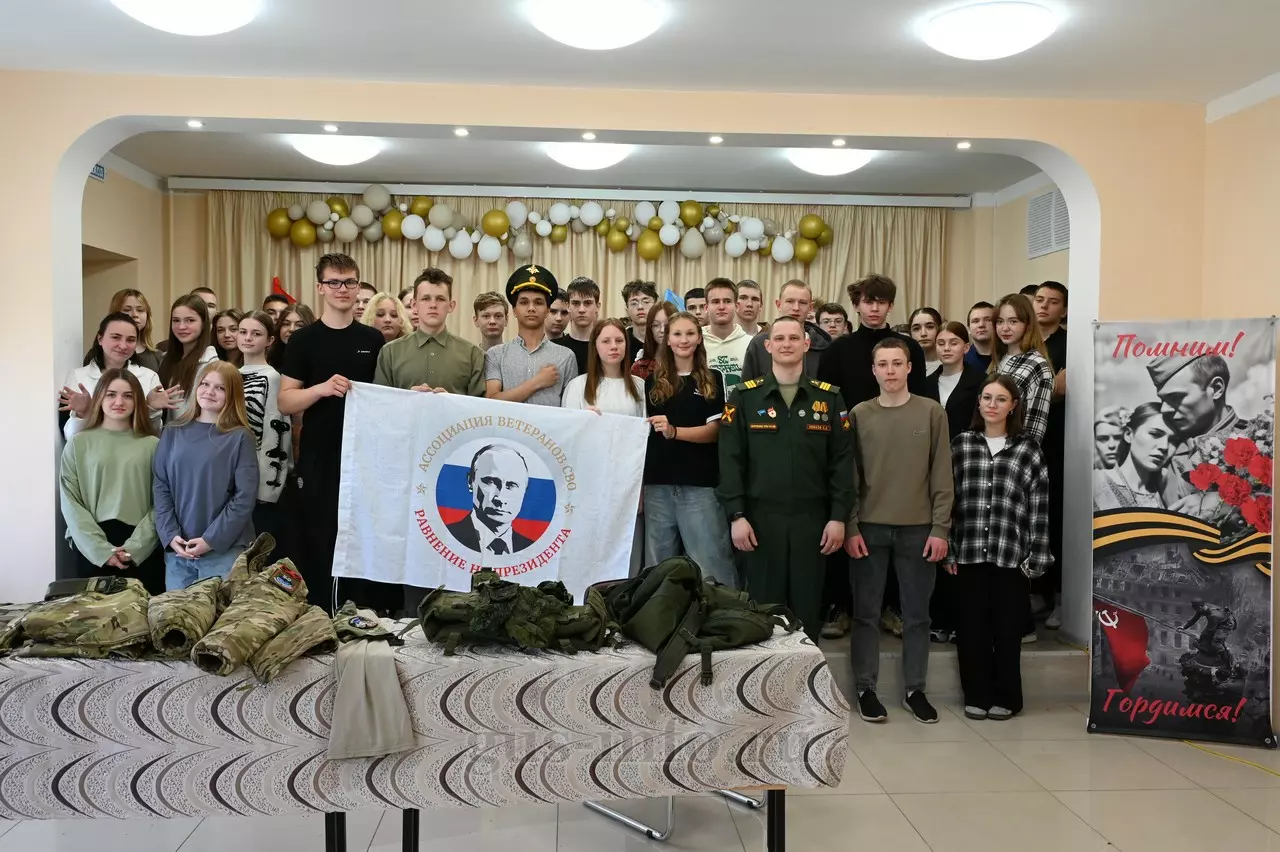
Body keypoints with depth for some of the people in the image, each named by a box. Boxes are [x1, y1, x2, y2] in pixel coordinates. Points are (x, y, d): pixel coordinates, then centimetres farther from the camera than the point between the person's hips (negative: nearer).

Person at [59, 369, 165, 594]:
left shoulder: (152, 445, 5)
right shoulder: (79, 443, 6)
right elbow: (70, 502, 1)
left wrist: (135, 547, -11)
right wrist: (101, 548, -9)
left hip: (144, 551, 0)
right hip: (92, 549, 0)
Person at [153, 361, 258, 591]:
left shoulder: (240, 437, -3)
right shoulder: (173, 432, 9)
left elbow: (245, 496, -9)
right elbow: (160, 487, 5)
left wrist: (211, 539, -13)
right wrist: (170, 535, -6)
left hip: (224, 551, -3)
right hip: (177, 550, 4)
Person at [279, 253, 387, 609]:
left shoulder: (374, 340, 9)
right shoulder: (303, 340, 2)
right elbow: (285, 402, -3)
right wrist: (323, 388, -20)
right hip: (319, 460, -2)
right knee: (319, 545, 3)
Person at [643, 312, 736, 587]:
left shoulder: (712, 380, 5)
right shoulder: (653, 381, 11)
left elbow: (714, 430, -4)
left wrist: (673, 431, -21)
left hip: (699, 483, -3)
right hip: (658, 482, 3)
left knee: (709, 561, -2)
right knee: (658, 562, 10)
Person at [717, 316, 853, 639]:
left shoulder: (829, 398, 6)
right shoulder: (744, 397, 2)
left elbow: (842, 462, 3)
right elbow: (730, 461, -2)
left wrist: (838, 516, -3)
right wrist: (736, 515, -9)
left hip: (812, 519, 1)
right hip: (760, 518, -1)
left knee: (808, 607, 9)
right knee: (763, 606, 7)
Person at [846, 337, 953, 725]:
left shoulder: (931, 412, 1)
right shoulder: (859, 414, 2)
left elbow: (942, 475, 1)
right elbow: (849, 476, 2)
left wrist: (940, 528, -4)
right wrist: (850, 527, -5)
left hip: (918, 528, 0)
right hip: (869, 528, 0)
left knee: (917, 613, 9)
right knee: (866, 613, 5)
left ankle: (915, 689, 21)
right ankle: (866, 689, 16)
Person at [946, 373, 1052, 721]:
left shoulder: (1028, 450, 4)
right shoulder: (961, 444, 6)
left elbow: (1039, 507, 3)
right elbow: (947, 497, 6)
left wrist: (1035, 557, -2)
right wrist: (948, 549, 2)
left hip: (1010, 555, -1)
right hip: (968, 552, 1)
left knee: (1007, 629, 6)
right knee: (972, 627, 7)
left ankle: (1006, 697, 20)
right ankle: (977, 695, 19)